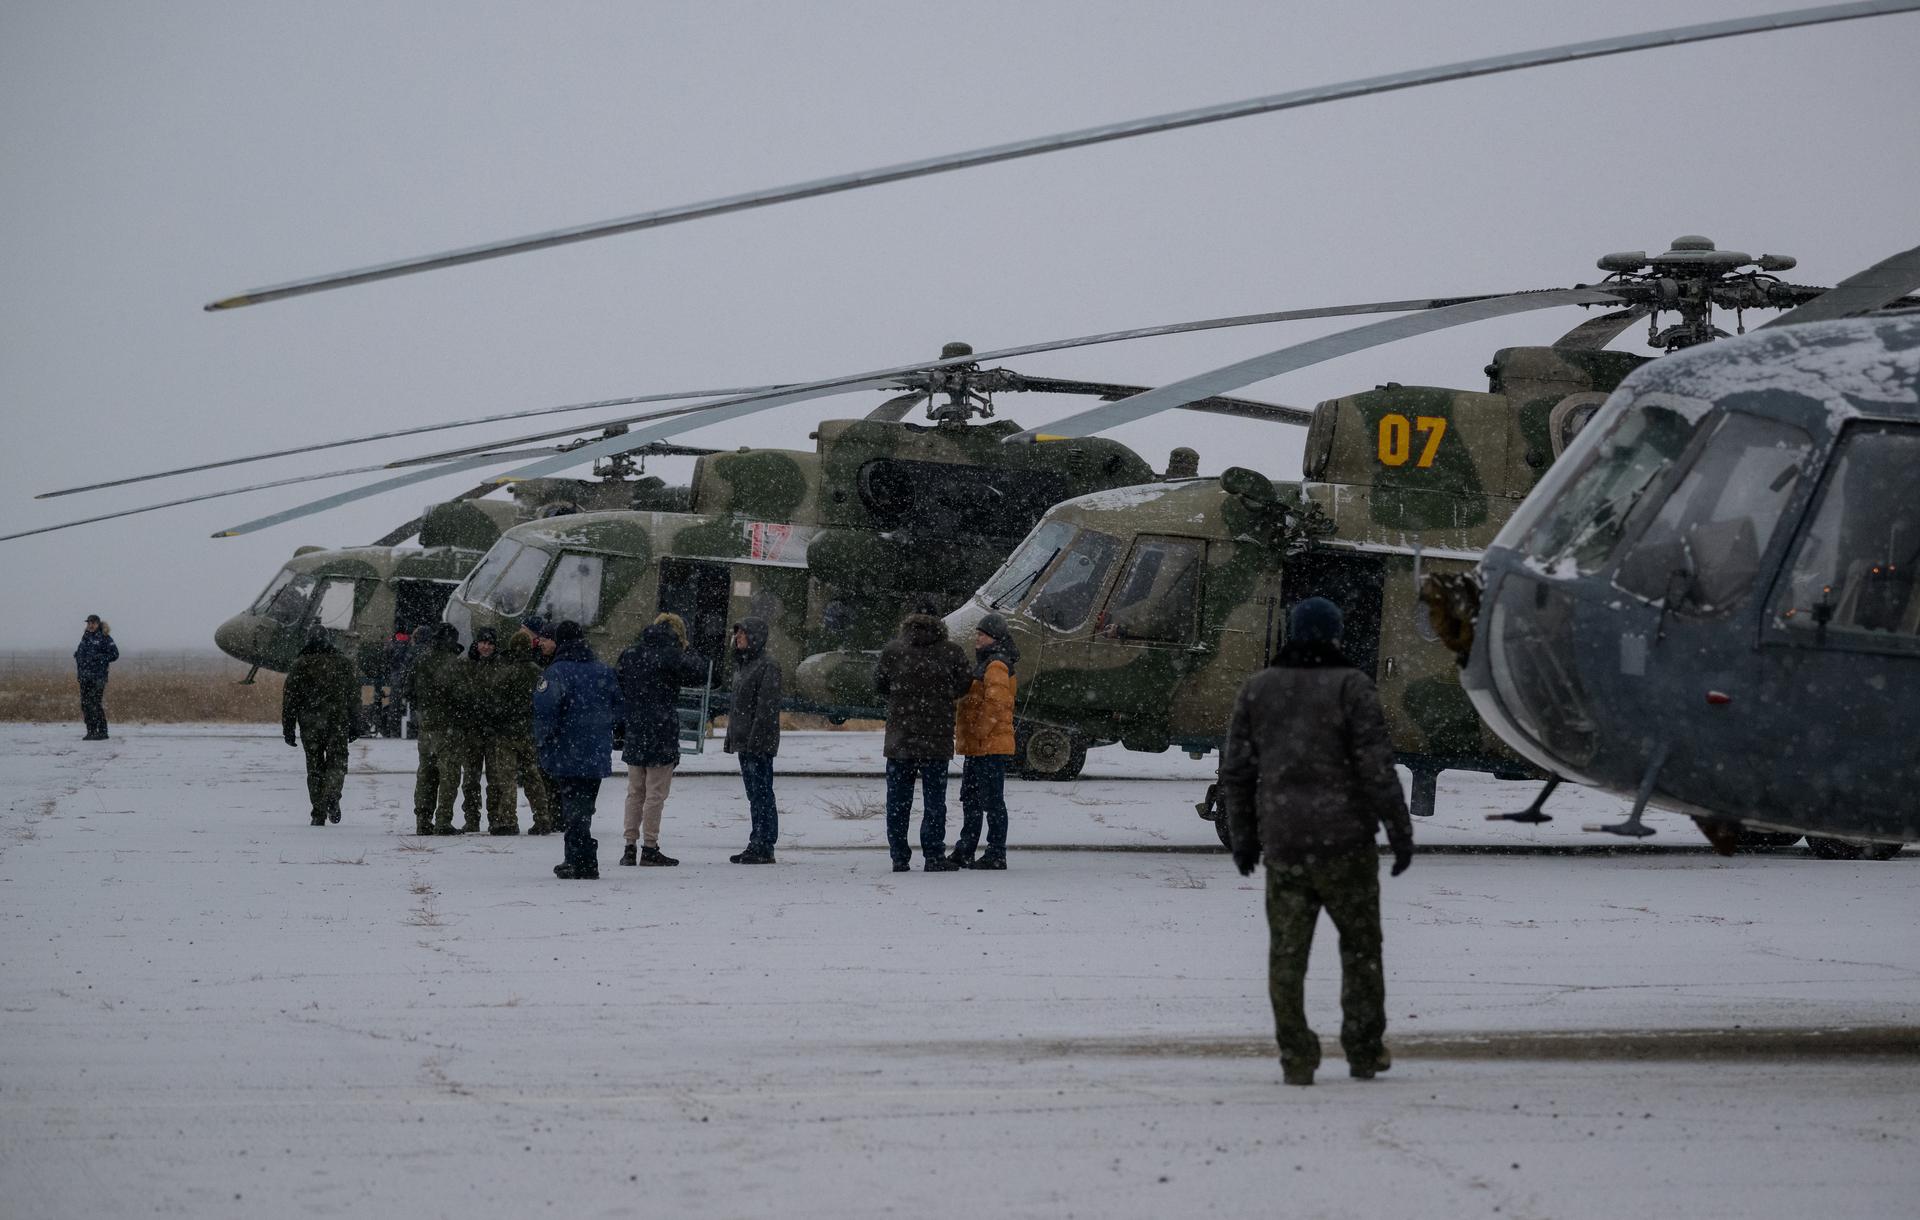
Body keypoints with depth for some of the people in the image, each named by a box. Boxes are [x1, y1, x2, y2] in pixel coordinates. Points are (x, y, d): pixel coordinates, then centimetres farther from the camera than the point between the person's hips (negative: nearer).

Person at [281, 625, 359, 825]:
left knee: (314, 768, 8)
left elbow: (289, 699, 1)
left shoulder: (299, 665, 1)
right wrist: (355, 724, 13)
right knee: (336, 763, 6)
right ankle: (331, 798, -21)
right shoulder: (343, 663, 4)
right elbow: (354, 696, 7)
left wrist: (288, 729, 6)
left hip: (309, 725, 0)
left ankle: (319, 813, 6)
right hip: (337, 724, 0)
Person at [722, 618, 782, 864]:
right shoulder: (742, 665, 18)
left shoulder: (767, 666, -11)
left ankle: (764, 846, -5)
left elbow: (766, 707, -17)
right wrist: (730, 738, 19)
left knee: (761, 793, -7)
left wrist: (755, 739, -22)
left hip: (760, 742, -9)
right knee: (754, 794, 11)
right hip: (743, 741, 9)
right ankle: (757, 845, 15)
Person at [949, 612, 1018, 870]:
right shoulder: (983, 663, 19)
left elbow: (995, 703, -23)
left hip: (992, 745, -11)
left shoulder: (996, 666, -14)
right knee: (970, 800, 16)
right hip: (975, 747, 11)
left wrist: (979, 733, -19)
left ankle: (996, 855, -3)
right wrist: (963, 736, 20)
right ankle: (964, 851, 24)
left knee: (992, 800, -6)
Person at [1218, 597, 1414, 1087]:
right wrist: (1400, 830, -5)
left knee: (1287, 952, 5)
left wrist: (1242, 836, 17)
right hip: (1345, 840, -3)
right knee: (1360, 946, 11)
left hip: (1282, 844, 3)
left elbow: (1236, 770, 8)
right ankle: (1364, 1052, 14)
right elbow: (1376, 766, -10)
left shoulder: (1257, 689, 6)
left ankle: (1296, 1059, 1)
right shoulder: (1351, 687, -6)